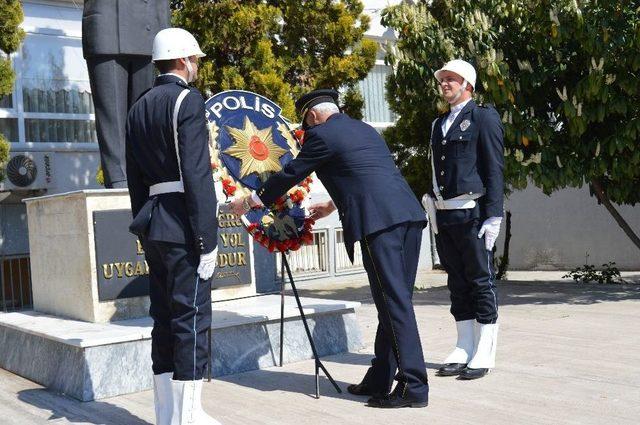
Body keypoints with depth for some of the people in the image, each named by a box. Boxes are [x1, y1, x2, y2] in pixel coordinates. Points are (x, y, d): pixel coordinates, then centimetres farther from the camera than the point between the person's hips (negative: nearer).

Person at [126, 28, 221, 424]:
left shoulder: (139, 108, 16)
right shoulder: (188, 100, -8)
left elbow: (135, 178, 16)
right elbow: (196, 174, -16)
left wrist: (145, 227, 20)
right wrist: (207, 238, -16)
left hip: (153, 224, 8)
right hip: (185, 225, -8)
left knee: (165, 318, 11)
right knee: (191, 318, -4)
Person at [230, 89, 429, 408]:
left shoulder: (320, 134, 3)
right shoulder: (365, 129, 27)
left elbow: (290, 174, 12)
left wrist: (250, 201, 27)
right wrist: (332, 206, 53)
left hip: (378, 221, -8)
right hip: (409, 214, 8)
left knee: (394, 302, -7)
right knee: (395, 300, 10)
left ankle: (414, 386, -6)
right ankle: (379, 380, 20)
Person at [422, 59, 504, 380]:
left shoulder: (483, 118, 0)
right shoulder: (439, 125, 20)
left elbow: (494, 169, -7)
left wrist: (493, 216, -13)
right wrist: (434, 214, 13)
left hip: (472, 213, -7)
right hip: (444, 215, 7)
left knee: (482, 282, -1)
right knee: (457, 284, 10)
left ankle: (484, 354, 5)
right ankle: (464, 349, 17)